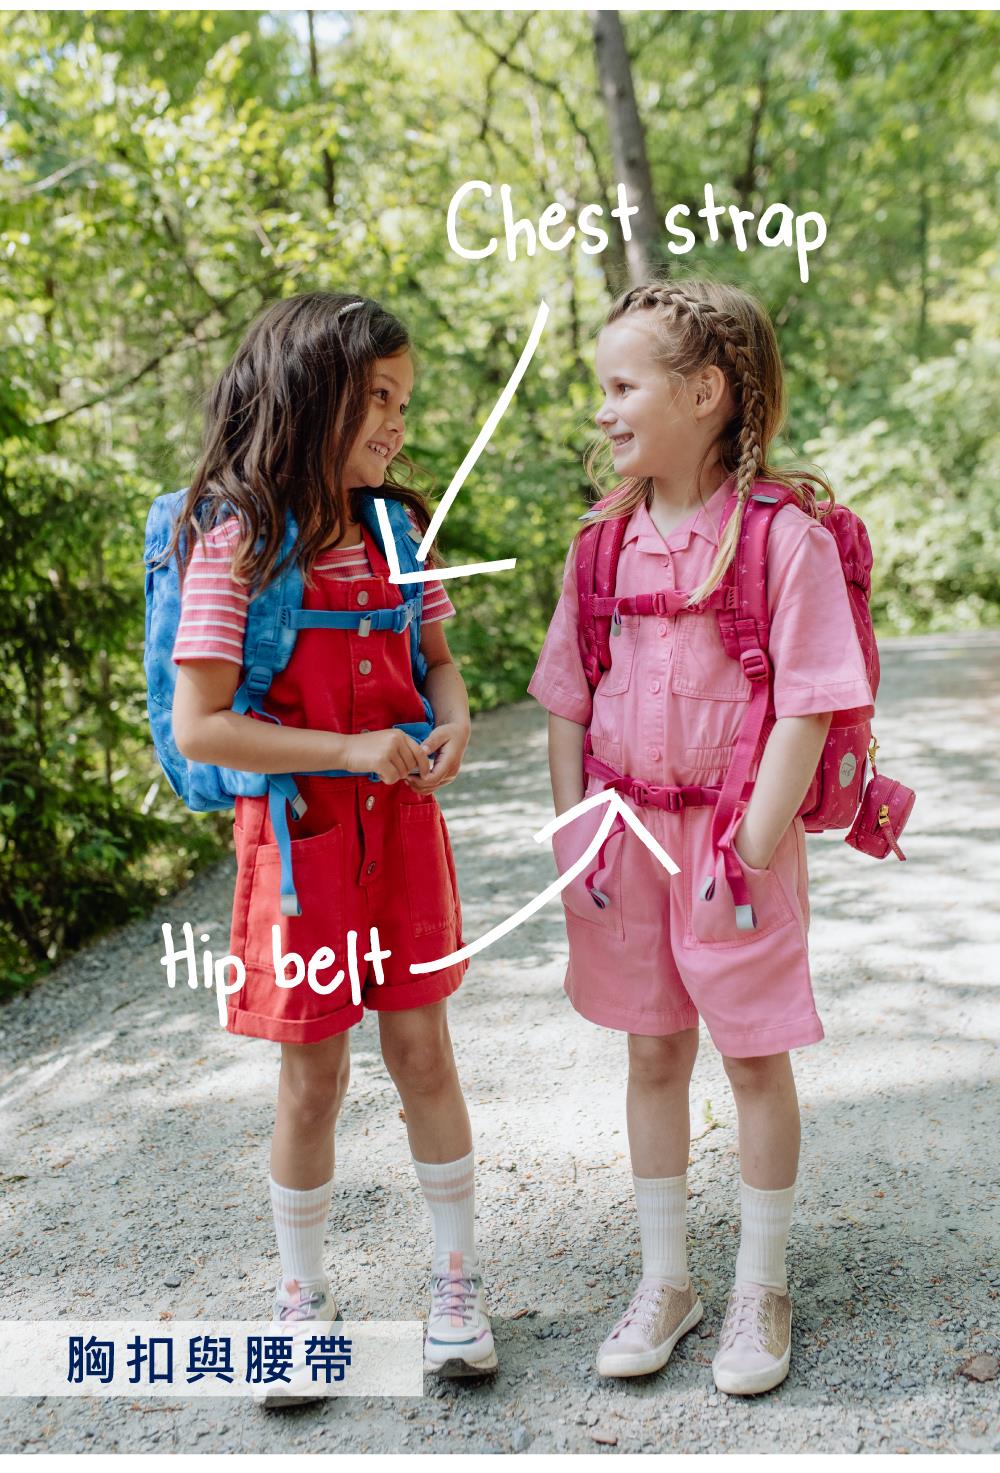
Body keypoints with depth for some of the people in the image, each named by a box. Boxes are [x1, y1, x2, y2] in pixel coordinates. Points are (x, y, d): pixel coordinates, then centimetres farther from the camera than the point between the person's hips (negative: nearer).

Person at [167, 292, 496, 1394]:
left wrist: (451, 726, -6)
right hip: (299, 835, -4)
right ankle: (301, 1293, 29)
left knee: (424, 1054, 9)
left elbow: (436, 660, 16)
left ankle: (457, 1278, 27)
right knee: (313, 1077, 7)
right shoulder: (239, 543, -13)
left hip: (401, 821, 4)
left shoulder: (395, 529, 5)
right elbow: (199, 726, -17)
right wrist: (350, 751, -19)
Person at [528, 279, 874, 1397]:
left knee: (755, 1056, 9)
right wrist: (575, 831, 2)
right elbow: (566, 697, 7)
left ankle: (759, 1292, 29)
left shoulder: (784, 536, -12)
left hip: (732, 830, -4)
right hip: (626, 829, 5)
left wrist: (750, 855, -17)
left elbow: (805, 709, -15)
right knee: (652, 1052, 15)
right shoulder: (606, 540, 3)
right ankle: (663, 1282, 32)